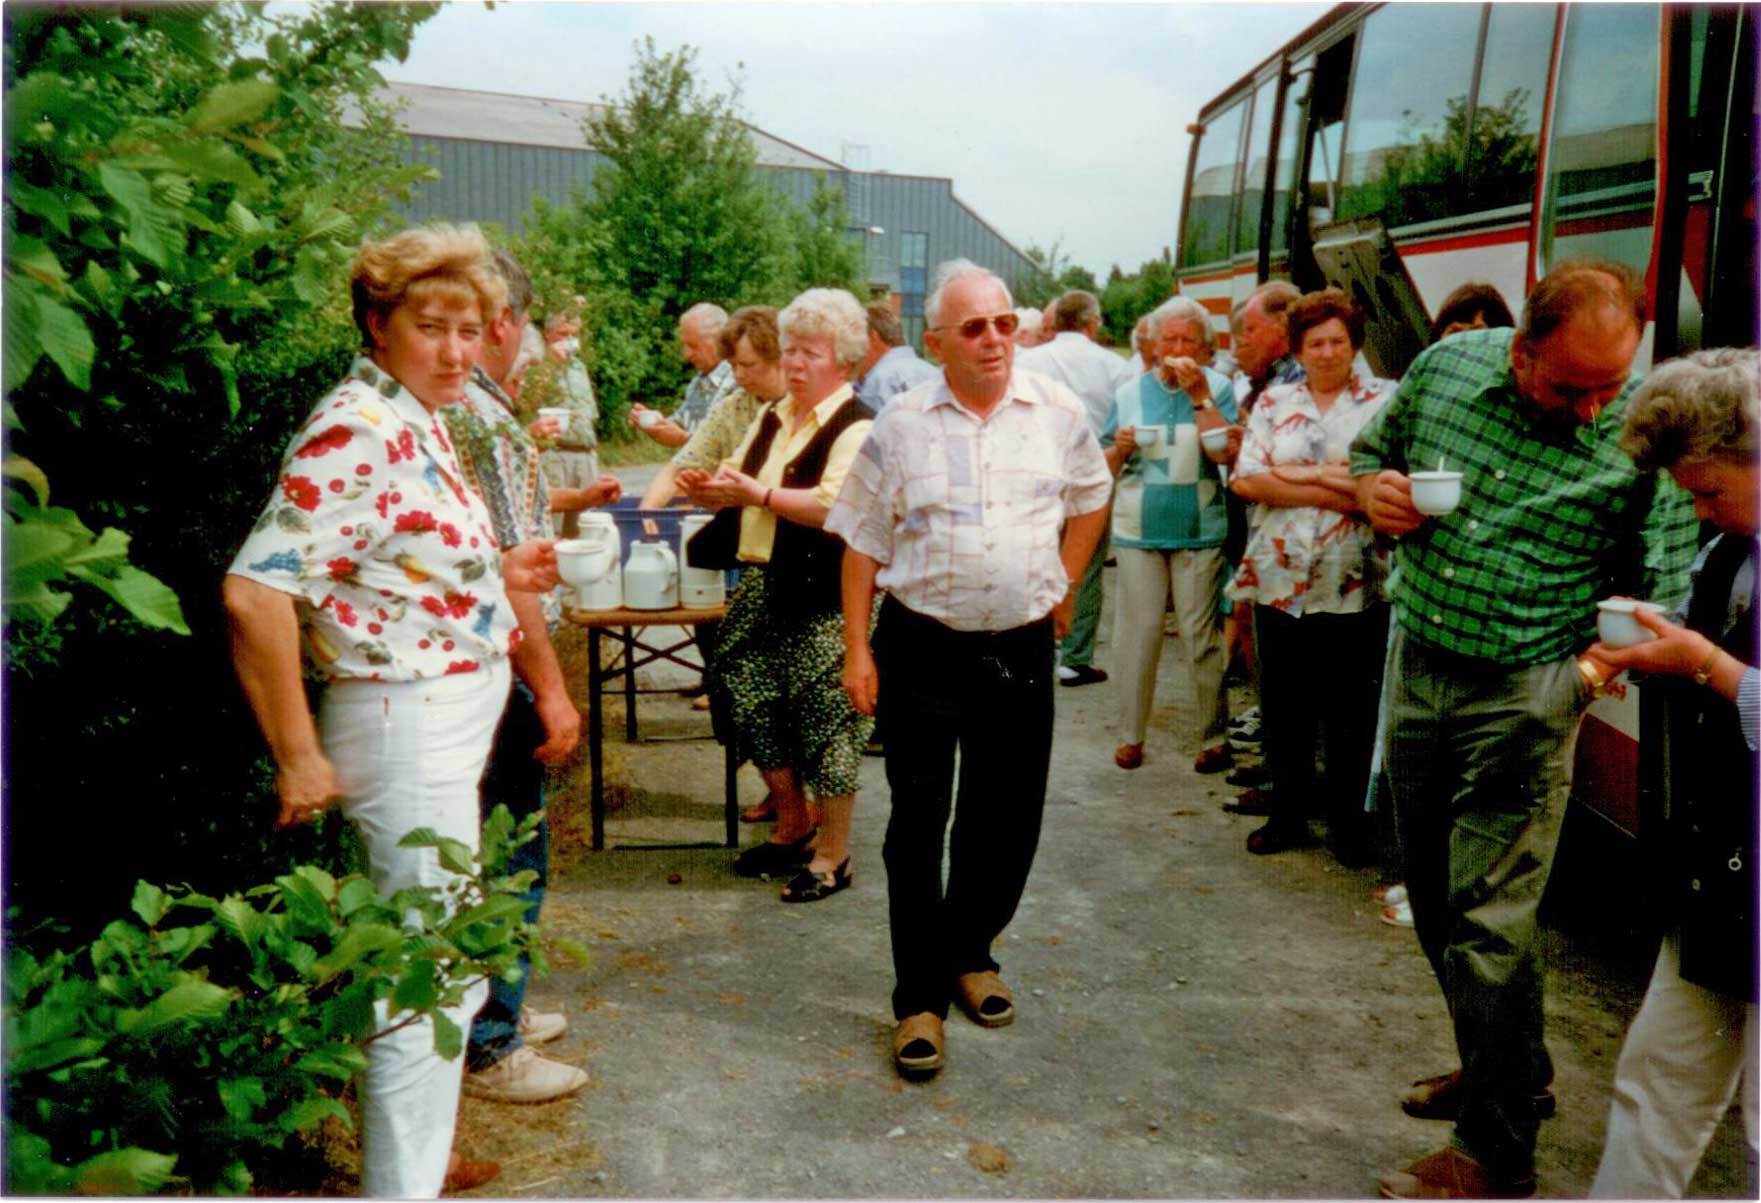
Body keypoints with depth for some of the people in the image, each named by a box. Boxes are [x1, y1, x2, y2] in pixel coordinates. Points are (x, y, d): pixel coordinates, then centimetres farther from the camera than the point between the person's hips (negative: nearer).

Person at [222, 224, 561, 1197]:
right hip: (407, 723, -10)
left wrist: (496, 575, 9)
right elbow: (255, 590, -27)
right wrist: (298, 756, -22)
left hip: (452, 715, 10)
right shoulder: (359, 431, -20)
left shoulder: (416, 420, 10)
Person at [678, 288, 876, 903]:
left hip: (825, 598, -8)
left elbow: (836, 507, -23)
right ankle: (792, 827, 32)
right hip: (763, 587, 8)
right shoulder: (773, 418, 16)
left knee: (824, 720, -1)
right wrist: (710, 488, -1)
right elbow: (738, 479, 22)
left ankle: (832, 855, 14)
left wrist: (757, 493, -27)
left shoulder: (857, 427, -10)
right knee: (756, 710, 13)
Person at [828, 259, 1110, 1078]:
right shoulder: (901, 425, -3)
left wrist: (1062, 587, 12)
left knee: (1006, 820, 12)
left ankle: (970, 952, 35)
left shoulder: (1057, 413, 2)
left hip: (1021, 649, 2)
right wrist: (857, 649, -5)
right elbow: (862, 543, 0)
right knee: (918, 826, 2)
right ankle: (919, 999, 13)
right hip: (921, 648, -2)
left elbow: (1090, 500, 19)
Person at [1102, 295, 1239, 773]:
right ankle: (1130, 735, 15)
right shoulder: (1130, 393, 8)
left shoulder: (1217, 387, 1)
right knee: (1136, 634, 5)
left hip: (1199, 532, -2)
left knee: (1201, 635, 0)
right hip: (1137, 530, 2)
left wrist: (1199, 394, -16)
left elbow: (1223, 453, -13)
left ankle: (1215, 738, 11)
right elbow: (1105, 466, 12)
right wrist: (1121, 448, -9)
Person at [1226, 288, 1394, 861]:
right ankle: (1287, 815, 25)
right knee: (1282, 707, 10)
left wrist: (1300, 474, -11)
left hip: (1355, 587, -2)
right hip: (1279, 580, 2)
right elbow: (1245, 480, -4)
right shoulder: (1274, 402, 9)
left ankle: (1348, 822, 22)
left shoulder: (1385, 400, 4)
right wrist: (1342, 491, -10)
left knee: (1350, 712, 6)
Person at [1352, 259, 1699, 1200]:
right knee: (1434, 901, 17)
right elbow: (1370, 450, 15)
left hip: (1525, 694, -5)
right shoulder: (1446, 364, -2)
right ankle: (1501, 1071, 39)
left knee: (1488, 921, -4)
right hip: (1417, 665, 5)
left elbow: (1664, 591, -8)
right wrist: (1373, 489, -8)